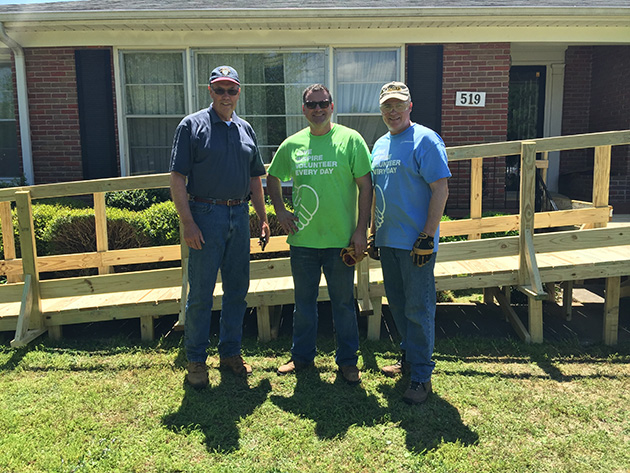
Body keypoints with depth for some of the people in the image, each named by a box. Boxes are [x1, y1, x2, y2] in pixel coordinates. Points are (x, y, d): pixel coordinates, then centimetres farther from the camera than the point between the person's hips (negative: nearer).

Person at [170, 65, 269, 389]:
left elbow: (254, 179, 19)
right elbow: (177, 179, -7)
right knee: (200, 292, 0)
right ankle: (196, 359, 14)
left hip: (239, 216, 5)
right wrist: (187, 222, -15)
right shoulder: (192, 126, -1)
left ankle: (230, 352, 24)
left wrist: (263, 218, 12)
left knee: (237, 289, 10)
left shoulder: (245, 130, 14)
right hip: (206, 215, -5)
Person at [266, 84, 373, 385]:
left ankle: (347, 361, 24)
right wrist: (280, 211, 7)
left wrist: (361, 229, -9)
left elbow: (365, 185, -4)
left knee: (343, 303, 8)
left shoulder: (350, 139, -3)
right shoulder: (292, 144, 7)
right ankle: (302, 356, 32)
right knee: (304, 301, 15)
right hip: (303, 239, 3)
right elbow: (273, 178, 21)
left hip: (340, 238, -3)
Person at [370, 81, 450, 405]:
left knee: (418, 309, -1)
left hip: (416, 242, -7)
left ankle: (421, 375, 9)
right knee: (398, 305, 17)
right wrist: (373, 234, 17)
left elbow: (440, 189, -15)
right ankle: (408, 357, 34)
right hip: (388, 241, 8)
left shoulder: (425, 140, -10)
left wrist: (428, 237, -19)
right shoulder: (380, 145, 14)